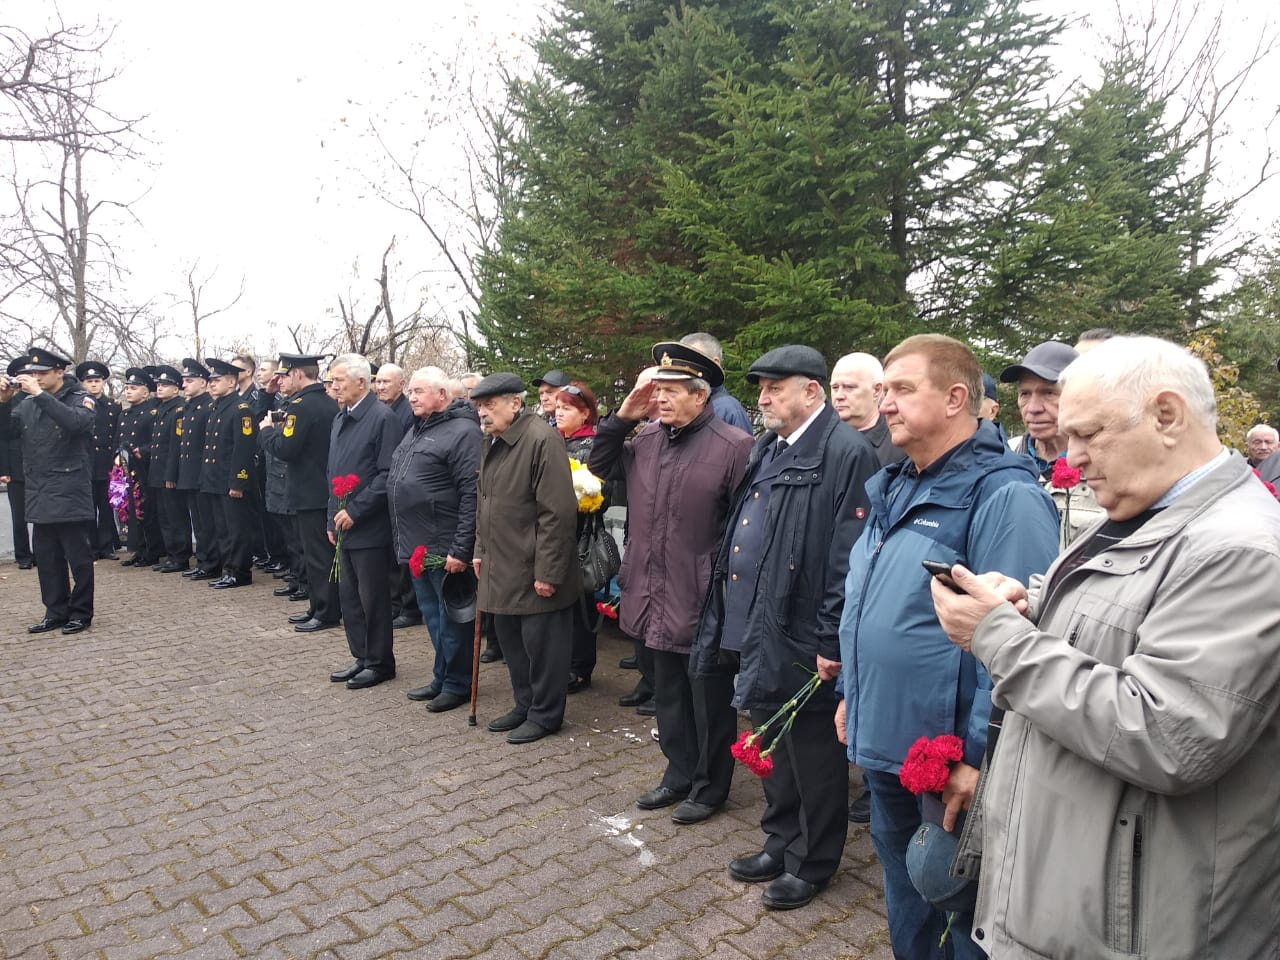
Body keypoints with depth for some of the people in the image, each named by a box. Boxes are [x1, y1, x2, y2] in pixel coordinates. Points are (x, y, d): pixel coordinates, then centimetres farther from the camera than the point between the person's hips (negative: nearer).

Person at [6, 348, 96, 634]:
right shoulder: (27, 404, 12)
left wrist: (40, 394, -24)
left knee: (78, 556, 1)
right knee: (46, 557, 11)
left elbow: (75, 422, -25)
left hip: (70, 493, -6)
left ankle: (81, 613, 12)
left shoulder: (80, 399, -4)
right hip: (39, 495, 6)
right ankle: (56, 611, 21)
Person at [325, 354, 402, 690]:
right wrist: (333, 517, 14)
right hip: (344, 525, 8)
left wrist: (355, 511, -18)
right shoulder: (340, 419, 12)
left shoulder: (383, 417, -13)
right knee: (349, 596, 14)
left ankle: (379, 663, 17)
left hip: (369, 527, -8)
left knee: (373, 598, 3)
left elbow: (387, 474, -18)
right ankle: (361, 657, 27)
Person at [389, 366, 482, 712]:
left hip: (445, 549, -9)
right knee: (431, 615, 18)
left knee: (452, 618, 4)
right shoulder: (417, 430, 14)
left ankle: (457, 684, 19)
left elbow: (472, 495, -20)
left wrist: (461, 549, -22)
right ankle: (441, 678, 32)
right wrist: (403, 539, 17)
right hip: (417, 546, 9)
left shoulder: (462, 432, -15)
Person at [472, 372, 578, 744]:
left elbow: (557, 513, -21)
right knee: (510, 640, 17)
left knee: (541, 643, 3)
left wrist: (547, 572, -20)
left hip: (534, 572, -9)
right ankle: (524, 705, 34)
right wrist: (481, 550, 17)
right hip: (501, 568, 9)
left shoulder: (542, 440, -18)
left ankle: (545, 714, 20)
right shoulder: (492, 442, 11)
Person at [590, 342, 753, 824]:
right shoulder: (646, 438, 3)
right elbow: (600, 466, 15)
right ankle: (679, 774, 40)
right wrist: (622, 417, 1)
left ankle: (709, 787, 30)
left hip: (705, 602, -6)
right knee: (668, 695, 21)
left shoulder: (733, 445, -15)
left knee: (710, 700, 11)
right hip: (658, 599, 7)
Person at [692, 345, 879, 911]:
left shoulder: (846, 453, -14)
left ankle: (813, 862, 29)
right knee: (772, 746, 22)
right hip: (756, 631, 9)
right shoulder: (766, 450, 13)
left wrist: (831, 641, -19)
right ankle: (781, 841, 41)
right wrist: (735, 622, 16)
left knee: (812, 755, 10)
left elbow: (851, 557, -18)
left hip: (801, 637, -8)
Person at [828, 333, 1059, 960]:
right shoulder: (897, 487, 9)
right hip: (883, 741, 8)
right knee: (902, 885, 25)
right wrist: (850, 691, 17)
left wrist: (980, 755, -19)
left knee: (961, 899, 13)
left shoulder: (1005, 496, -18)